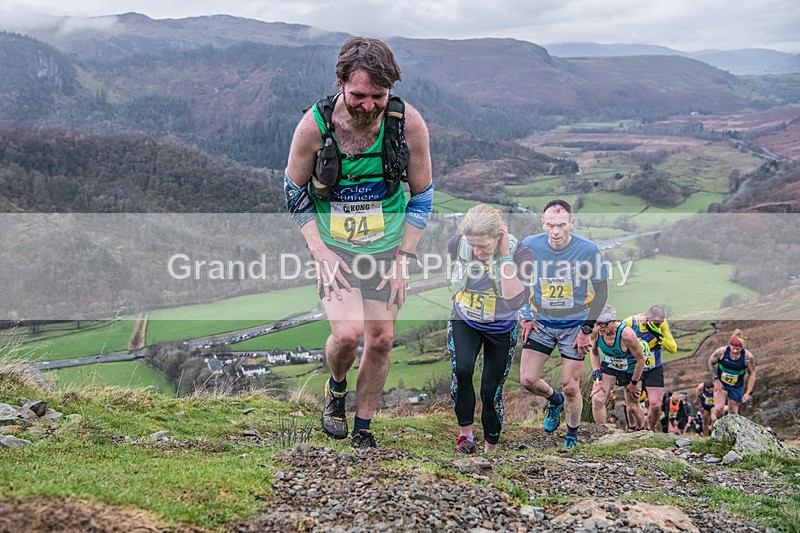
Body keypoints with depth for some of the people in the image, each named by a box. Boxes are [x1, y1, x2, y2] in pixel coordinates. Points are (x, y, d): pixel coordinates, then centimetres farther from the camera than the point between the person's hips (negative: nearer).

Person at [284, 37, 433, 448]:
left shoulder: (409, 124, -16)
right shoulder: (314, 125, -18)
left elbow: (422, 196, -2)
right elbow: (294, 193, -3)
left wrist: (403, 260, -6)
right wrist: (322, 256, -11)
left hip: (387, 245, 2)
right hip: (332, 244, -2)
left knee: (380, 340, 4)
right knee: (347, 332, -18)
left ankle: (362, 430, 25)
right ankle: (336, 386, 17)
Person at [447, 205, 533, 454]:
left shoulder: (520, 253, -27)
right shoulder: (457, 244, -19)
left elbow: (514, 302, -38)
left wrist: (505, 256, -39)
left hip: (501, 328, -1)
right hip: (464, 321, 1)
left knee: (491, 391, 6)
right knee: (461, 370, -26)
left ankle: (490, 448, 29)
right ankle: (465, 433, -5)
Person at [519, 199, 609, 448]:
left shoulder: (588, 249, -18)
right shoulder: (530, 245, -13)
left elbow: (601, 292, -7)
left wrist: (587, 330, -10)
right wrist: (526, 317, 0)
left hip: (574, 324, -2)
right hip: (540, 322, 2)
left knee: (570, 388, 0)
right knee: (527, 380, -2)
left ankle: (572, 437, 25)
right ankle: (554, 399, 32)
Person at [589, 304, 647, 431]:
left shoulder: (626, 334, -34)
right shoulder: (595, 331, -22)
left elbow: (641, 359, -20)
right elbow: (594, 352, 1)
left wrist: (634, 383, -11)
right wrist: (596, 371, -13)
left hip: (629, 370, -3)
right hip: (608, 367, 3)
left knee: (632, 408, 6)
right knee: (597, 399, -17)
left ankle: (641, 432, 35)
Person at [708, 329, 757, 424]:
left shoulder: (748, 357, -21)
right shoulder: (721, 352, -21)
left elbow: (752, 374, -7)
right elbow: (711, 363, -2)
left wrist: (748, 392, -9)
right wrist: (716, 379, -8)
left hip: (737, 387, 1)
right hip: (721, 384, -1)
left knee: (733, 412, 10)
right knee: (719, 409, -13)